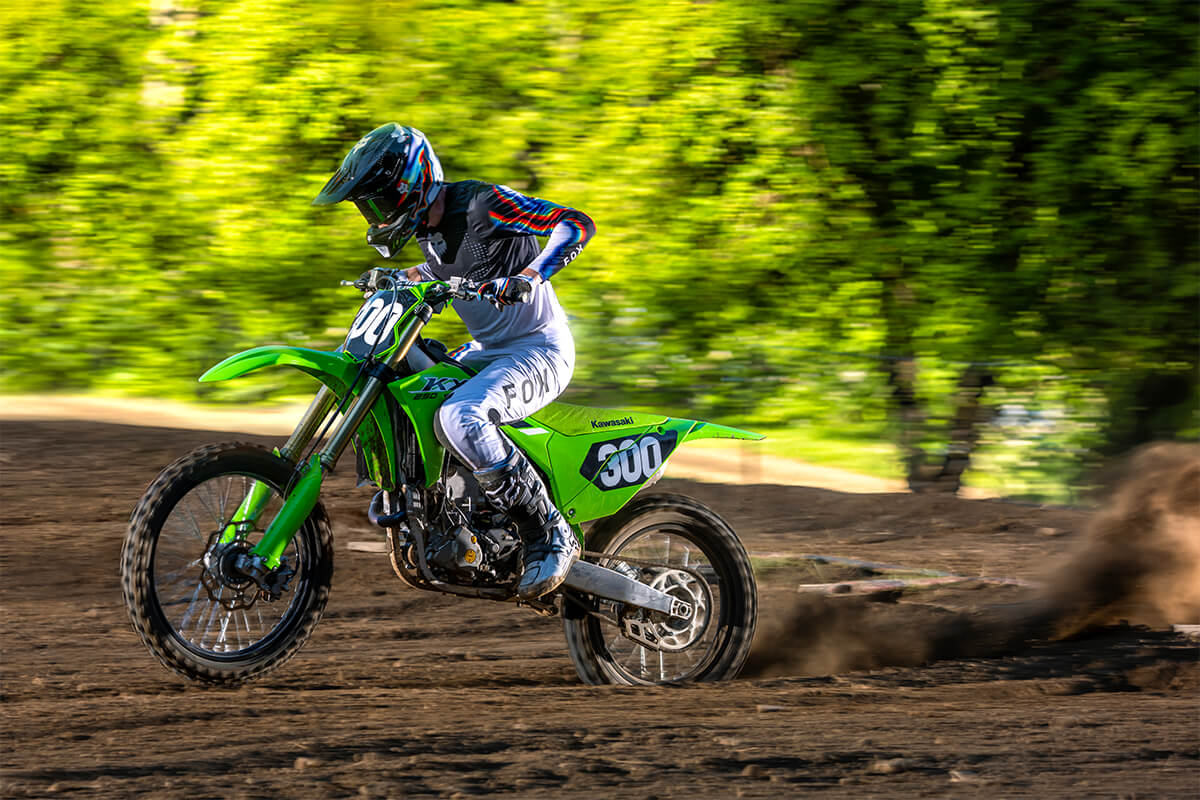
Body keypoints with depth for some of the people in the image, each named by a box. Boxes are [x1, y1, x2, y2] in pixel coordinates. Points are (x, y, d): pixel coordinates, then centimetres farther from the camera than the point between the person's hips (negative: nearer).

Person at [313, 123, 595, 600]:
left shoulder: (482, 204, -18)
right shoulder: (432, 227, 8)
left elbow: (577, 224, -25)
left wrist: (528, 278, -38)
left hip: (539, 350, -10)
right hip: (487, 351, 10)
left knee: (458, 419, -35)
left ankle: (551, 537, -27)